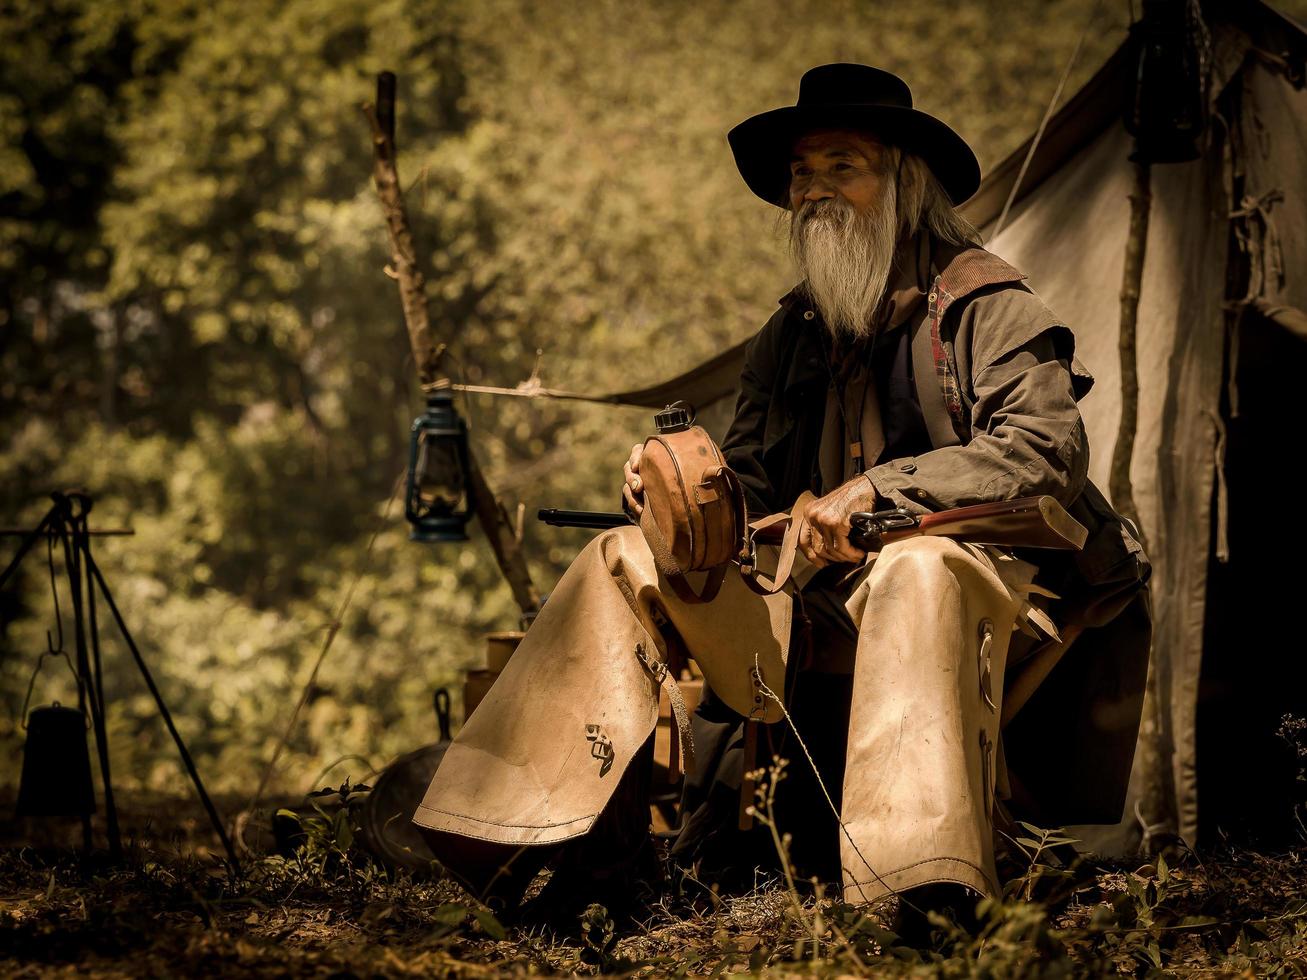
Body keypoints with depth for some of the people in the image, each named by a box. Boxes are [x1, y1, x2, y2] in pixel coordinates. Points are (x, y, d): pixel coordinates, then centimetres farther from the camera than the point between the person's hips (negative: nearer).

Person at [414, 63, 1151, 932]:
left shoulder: (985, 306, -2)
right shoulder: (795, 333, 18)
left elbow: (1044, 448, -16)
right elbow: (752, 487, 19)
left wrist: (878, 488, -21)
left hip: (968, 574, -7)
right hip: (825, 595, 7)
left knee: (917, 570, -42)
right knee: (628, 560, -4)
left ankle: (929, 885, -53)